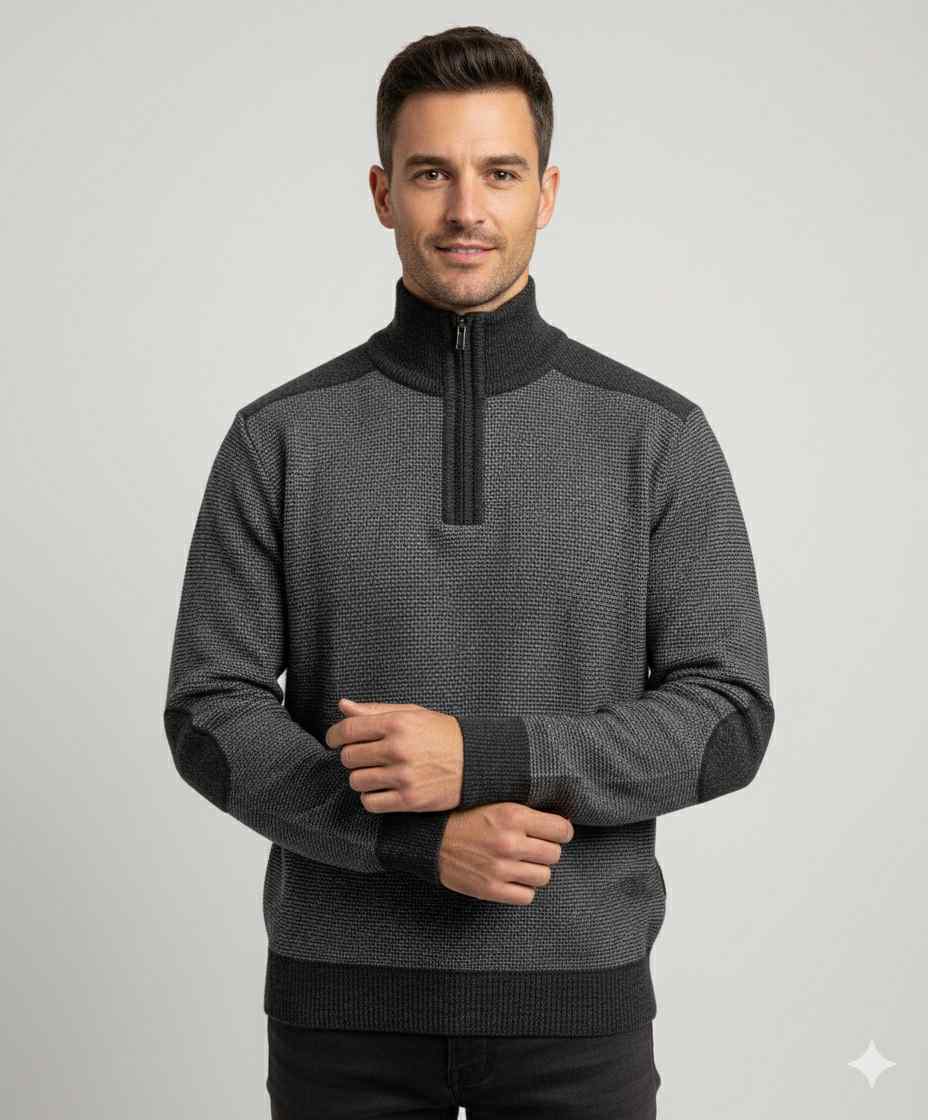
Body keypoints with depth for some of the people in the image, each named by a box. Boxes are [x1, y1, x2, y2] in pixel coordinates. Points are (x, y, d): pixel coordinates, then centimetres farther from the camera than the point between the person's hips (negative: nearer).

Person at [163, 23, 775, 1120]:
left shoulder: (658, 436, -3)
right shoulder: (280, 438, -2)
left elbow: (726, 718, -6)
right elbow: (212, 717, -4)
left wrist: (487, 756, -20)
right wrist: (421, 838, -19)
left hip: (573, 992, 0)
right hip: (345, 993, 1)